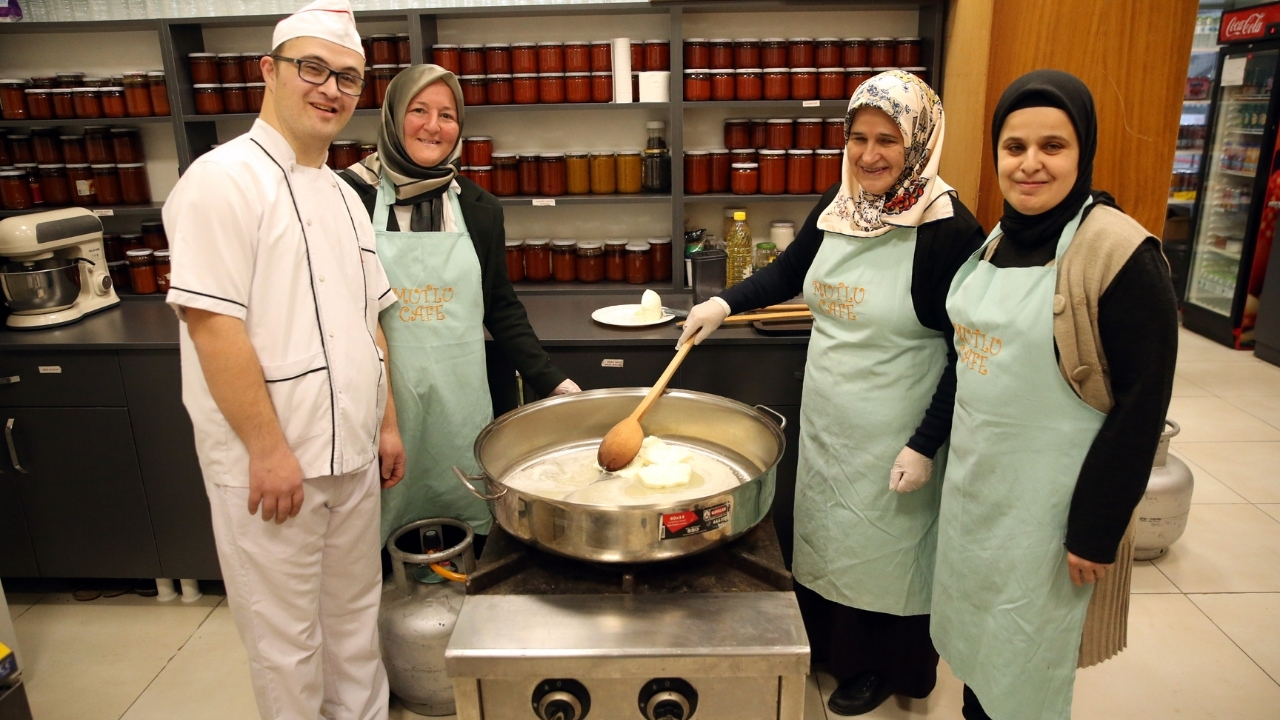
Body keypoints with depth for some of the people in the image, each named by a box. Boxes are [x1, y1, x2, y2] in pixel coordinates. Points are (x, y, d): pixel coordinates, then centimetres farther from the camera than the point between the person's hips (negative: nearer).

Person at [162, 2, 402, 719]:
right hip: (270, 460, -7)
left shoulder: (343, 195, 11)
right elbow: (212, 324, -18)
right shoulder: (226, 178, -13)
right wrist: (269, 450, -18)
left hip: (352, 453, 7)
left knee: (354, 612, 21)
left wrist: (387, 423, 13)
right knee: (287, 636, 9)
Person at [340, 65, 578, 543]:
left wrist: (550, 380, 1)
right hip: (376, 395, -2)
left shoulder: (478, 208, 6)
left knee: (467, 534, 8)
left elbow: (501, 308, 10)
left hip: (459, 397, 2)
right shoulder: (353, 195, -3)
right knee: (378, 529, 7)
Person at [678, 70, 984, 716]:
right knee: (821, 534, 20)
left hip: (894, 433, -6)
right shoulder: (835, 208, -1)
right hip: (824, 416, 6)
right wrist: (725, 302, 1)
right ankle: (828, 646, 45)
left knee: (886, 546, 12)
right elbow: (788, 273, 16)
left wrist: (926, 444, -16)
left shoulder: (949, 229, -19)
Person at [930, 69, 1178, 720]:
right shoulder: (999, 240, 3)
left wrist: (1096, 530, -15)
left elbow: (1142, 406, -17)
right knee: (973, 641, 21)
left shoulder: (1120, 254, -18)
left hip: (1046, 496, -6)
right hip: (972, 479, 6)